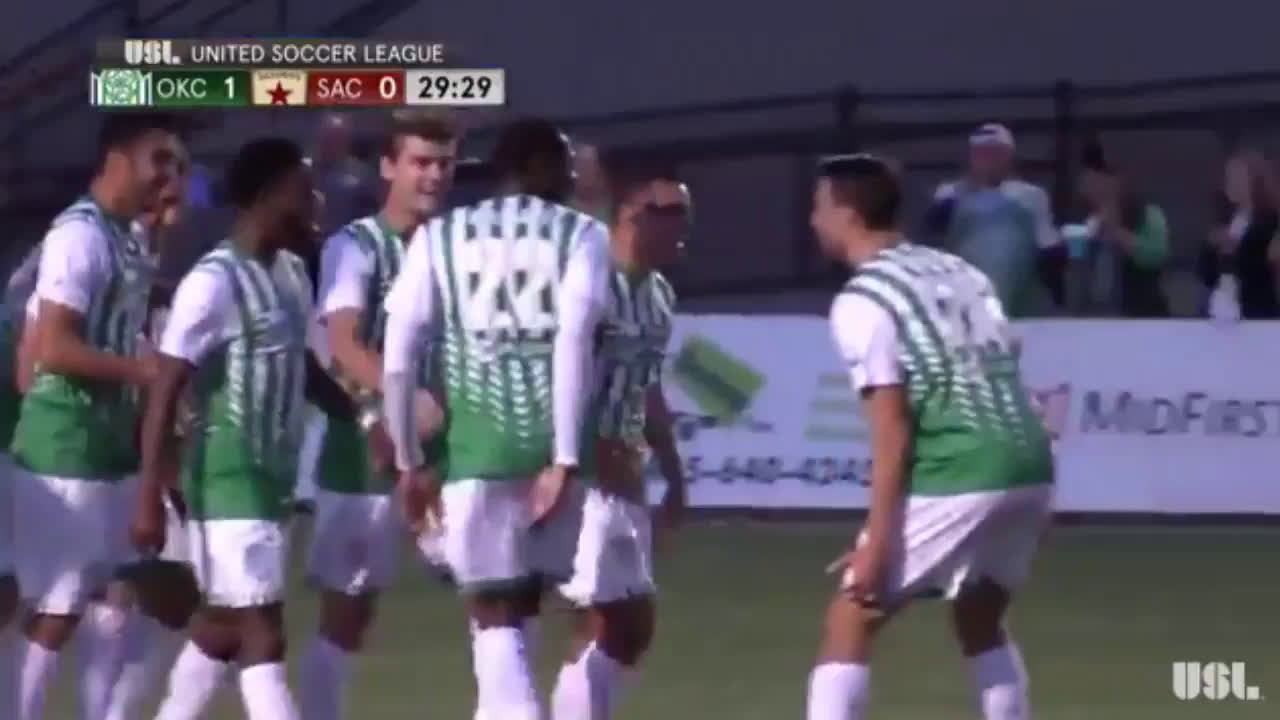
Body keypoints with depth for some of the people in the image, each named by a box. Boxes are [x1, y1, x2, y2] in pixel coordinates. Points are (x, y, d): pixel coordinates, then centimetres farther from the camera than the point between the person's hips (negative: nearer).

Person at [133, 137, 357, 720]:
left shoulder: (291, 275, 9)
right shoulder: (215, 282, -18)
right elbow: (165, 392, -19)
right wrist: (150, 497, -21)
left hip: (270, 482, 9)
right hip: (228, 487, -9)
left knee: (223, 625, 16)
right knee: (262, 634, -11)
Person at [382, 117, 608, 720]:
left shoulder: (440, 237, 11)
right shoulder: (580, 235, 7)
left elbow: (397, 357, 4)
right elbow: (572, 345, -7)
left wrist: (410, 461, 12)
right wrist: (563, 460, -10)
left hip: (480, 447, -1)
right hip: (552, 446, 1)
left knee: (494, 614, -1)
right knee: (517, 606, 18)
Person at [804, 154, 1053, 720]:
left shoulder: (862, 300, -4)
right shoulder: (960, 274, 20)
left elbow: (893, 432, -11)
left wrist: (877, 541, -11)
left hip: (958, 480, -7)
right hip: (1028, 465, 8)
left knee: (850, 620, 2)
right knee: (980, 622, 26)